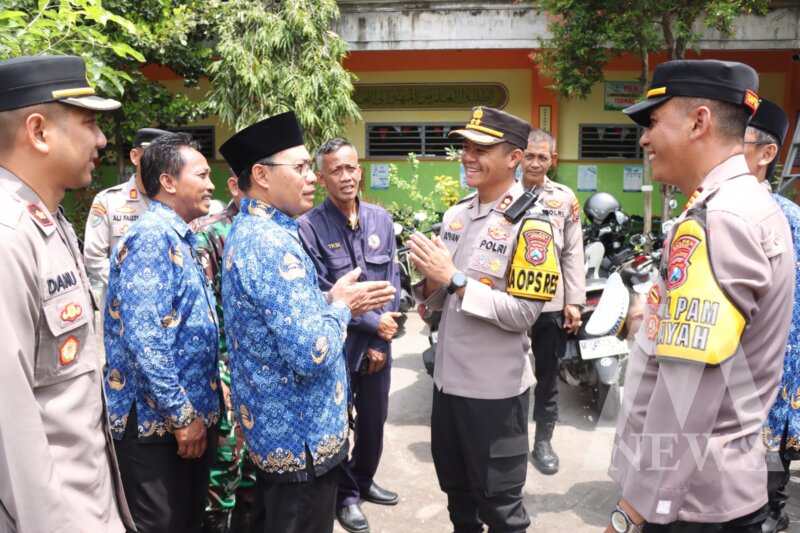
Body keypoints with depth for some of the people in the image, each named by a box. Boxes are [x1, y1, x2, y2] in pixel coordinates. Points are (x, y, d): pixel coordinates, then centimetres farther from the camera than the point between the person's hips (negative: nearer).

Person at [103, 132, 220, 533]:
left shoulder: (176, 238, 13)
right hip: (160, 422, -9)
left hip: (190, 414, 9)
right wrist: (182, 415, -20)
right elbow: (145, 340, -27)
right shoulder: (152, 237, -19)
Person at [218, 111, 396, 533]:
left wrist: (335, 303, 3)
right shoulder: (271, 243, -25)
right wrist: (340, 305, -13)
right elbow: (312, 354, -31)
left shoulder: (249, 230, 8)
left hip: (273, 424, 10)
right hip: (300, 433, -10)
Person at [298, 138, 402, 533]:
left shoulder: (381, 220, 2)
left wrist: (381, 342, -3)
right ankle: (345, 494, 34)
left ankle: (364, 480, 44)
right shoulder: (308, 227, -14)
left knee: (374, 421, 19)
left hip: (377, 346, 5)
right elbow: (320, 296, -15)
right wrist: (372, 322, -12)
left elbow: (392, 283, 2)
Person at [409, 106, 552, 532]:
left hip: (495, 387, -7)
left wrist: (455, 278, -24)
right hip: (447, 377, 7)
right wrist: (430, 279, -10)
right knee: (456, 489, 25)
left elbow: (523, 313, -22)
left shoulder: (529, 225, -15)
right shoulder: (454, 214, 6)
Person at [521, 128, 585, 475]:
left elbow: (573, 253, 3)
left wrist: (574, 301, -2)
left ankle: (543, 440, 25)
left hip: (550, 301, 1)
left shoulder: (565, 198, 5)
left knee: (547, 375, 11)